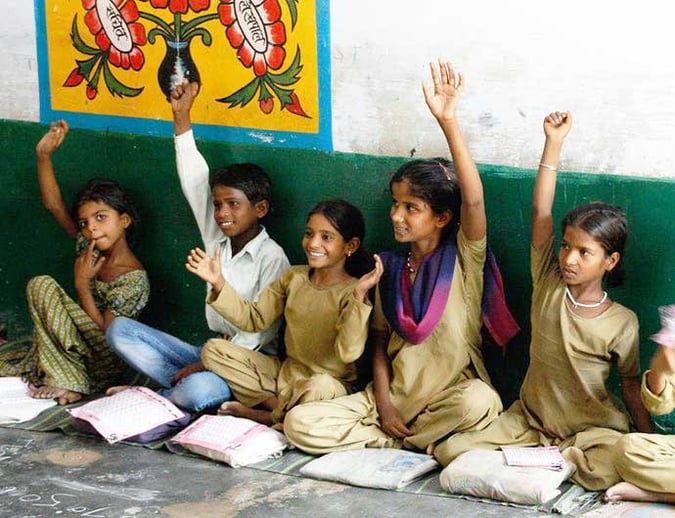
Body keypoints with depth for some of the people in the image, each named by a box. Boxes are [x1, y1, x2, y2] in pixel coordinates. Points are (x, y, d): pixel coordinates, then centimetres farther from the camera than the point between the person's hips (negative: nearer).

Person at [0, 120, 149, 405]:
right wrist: (44, 155, -8)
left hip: (105, 361, -7)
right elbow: (53, 204, 2)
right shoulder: (90, 248, 3)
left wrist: (82, 284, -17)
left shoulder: (134, 280, -17)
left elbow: (105, 332, -19)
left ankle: (66, 381, -21)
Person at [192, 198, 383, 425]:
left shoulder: (352, 292, -15)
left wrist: (358, 296, -37)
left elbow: (348, 353, -27)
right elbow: (255, 318, 8)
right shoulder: (294, 277, 4)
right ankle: (280, 406, -13)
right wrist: (218, 283, -3)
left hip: (330, 381, -6)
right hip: (285, 372, 6)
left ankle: (266, 416, -12)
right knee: (213, 350, -3)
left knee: (320, 387, -42)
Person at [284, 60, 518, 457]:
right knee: (300, 424, -15)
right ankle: (422, 440, -9)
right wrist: (383, 404, -6)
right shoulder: (390, 267, 7)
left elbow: (473, 199, -26)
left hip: (451, 391, -4)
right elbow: (381, 343, 10)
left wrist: (449, 122, -35)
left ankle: (403, 440, -12)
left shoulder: (463, 258, -7)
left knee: (479, 402, -41)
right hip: (395, 392, 4)